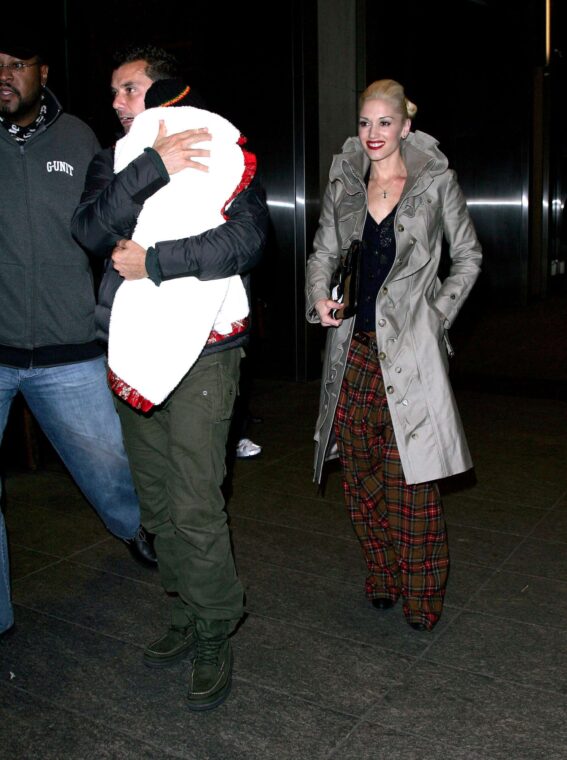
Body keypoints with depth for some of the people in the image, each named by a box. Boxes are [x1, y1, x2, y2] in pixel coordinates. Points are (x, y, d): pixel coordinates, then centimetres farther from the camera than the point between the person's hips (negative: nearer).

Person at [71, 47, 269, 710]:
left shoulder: (221, 155, -1)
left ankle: (214, 638, 13)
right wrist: (151, 167, -18)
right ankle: (187, 618, 31)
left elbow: (245, 240, -17)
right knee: (157, 505, 13)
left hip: (199, 352, -5)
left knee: (195, 508, -6)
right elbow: (90, 231, -7)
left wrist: (152, 262, -17)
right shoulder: (113, 162, 13)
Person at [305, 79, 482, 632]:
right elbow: (324, 251, 16)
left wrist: (438, 313, -1)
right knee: (359, 468, 7)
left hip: (408, 348, -4)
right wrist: (319, 298, -4)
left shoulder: (435, 181, 2)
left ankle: (421, 594, 13)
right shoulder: (344, 183, 11)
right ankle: (382, 577, 25)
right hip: (354, 344, 4)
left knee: (409, 474, -5)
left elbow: (468, 256, 9)